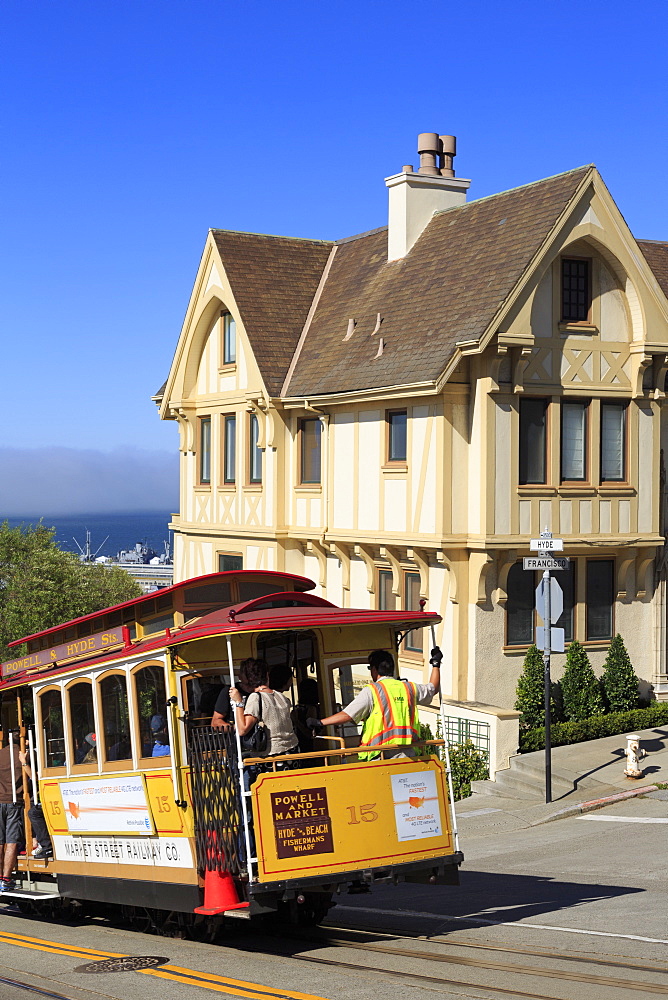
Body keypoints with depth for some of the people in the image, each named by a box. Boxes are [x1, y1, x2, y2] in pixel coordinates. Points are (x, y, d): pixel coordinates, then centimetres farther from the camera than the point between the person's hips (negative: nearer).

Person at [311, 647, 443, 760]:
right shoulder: (408, 688, 14)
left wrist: (319, 722, 0)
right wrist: (436, 663, 46)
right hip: (408, 756, 5)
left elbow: (347, 715, -7)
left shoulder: (371, 691, -2)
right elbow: (433, 688, 33)